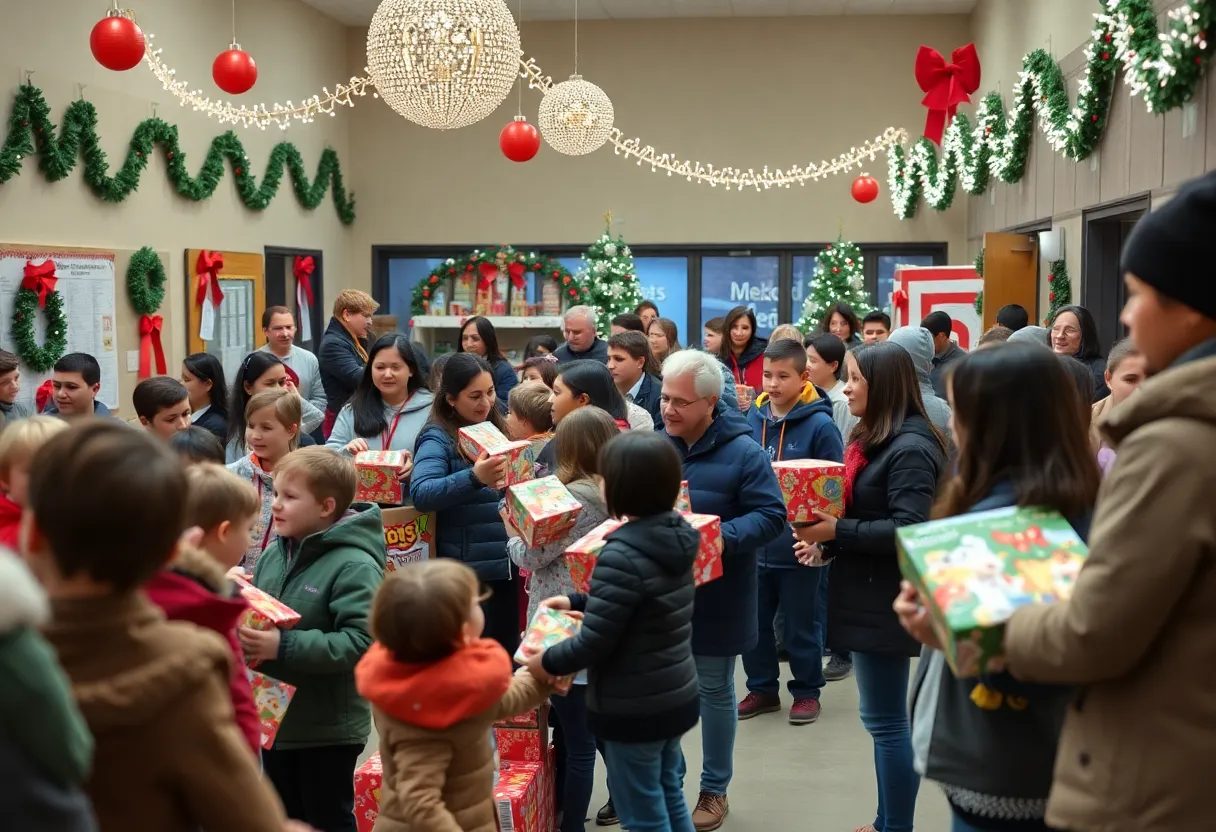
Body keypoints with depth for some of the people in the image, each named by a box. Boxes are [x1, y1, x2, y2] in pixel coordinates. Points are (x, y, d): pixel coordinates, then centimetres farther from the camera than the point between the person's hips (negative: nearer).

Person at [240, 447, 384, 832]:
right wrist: (240, 626, -6)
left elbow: (360, 642, -28)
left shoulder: (354, 566, -19)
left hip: (329, 728, -7)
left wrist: (284, 647, -30)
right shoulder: (273, 555, 3)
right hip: (276, 717, 7)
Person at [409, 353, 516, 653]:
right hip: (466, 571, -6)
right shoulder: (438, 438, -9)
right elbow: (420, 493, -25)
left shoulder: (497, 430, 10)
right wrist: (474, 478, -39)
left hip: (505, 564, 6)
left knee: (507, 651, 15)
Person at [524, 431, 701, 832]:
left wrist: (547, 662, -7)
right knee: (669, 798, 24)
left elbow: (593, 644, -24)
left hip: (634, 708, -8)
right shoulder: (677, 535, -1)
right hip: (677, 697, 8)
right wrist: (577, 601, 17)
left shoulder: (622, 553, -27)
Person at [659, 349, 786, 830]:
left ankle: (714, 790, 24)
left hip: (715, 596, -4)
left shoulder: (743, 453, -14)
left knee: (713, 690, 9)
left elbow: (770, 516, -16)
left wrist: (720, 538, -30)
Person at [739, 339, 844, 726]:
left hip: (798, 546, -4)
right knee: (754, 621, 14)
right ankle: (762, 688, 30)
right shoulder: (752, 419, 0)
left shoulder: (820, 425, -13)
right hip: (754, 543, 4)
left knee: (800, 626, 10)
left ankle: (806, 692, 27)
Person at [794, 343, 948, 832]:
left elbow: (908, 530, -24)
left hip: (886, 602, -10)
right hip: (867, 595, 10)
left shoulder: (910, 449, -17)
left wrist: (834, 531, -22)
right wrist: (825, 543, 4)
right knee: (885, 719, 16)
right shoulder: (873, 440, 13)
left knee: (885, 721, -2)